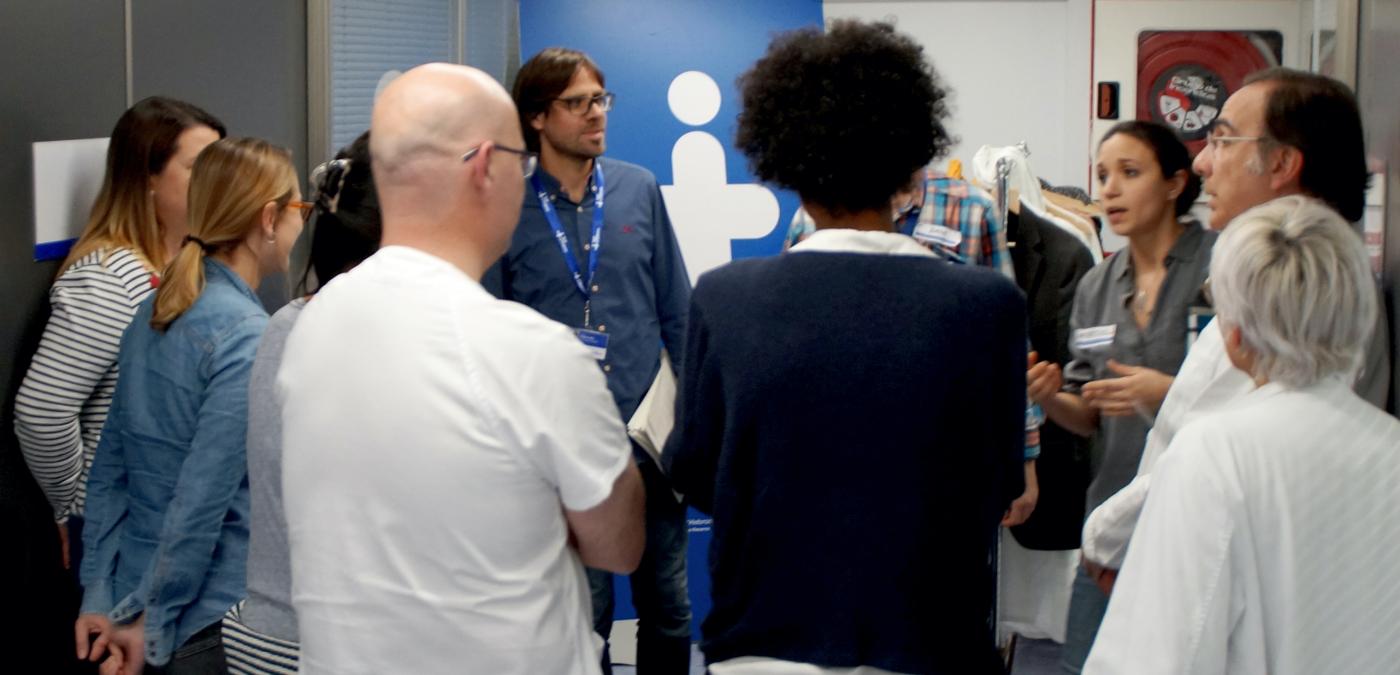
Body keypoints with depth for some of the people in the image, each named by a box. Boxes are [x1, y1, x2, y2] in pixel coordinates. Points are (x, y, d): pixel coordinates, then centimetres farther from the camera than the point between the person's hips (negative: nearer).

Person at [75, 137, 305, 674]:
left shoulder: (154, 312, 5)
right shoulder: (247, 337, -19)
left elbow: (109, 468, 7)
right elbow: (203, 498, -21)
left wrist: (100, 597, 9)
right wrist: (153, 623, -13)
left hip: (130, 596, 7)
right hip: (211, 628, -7)